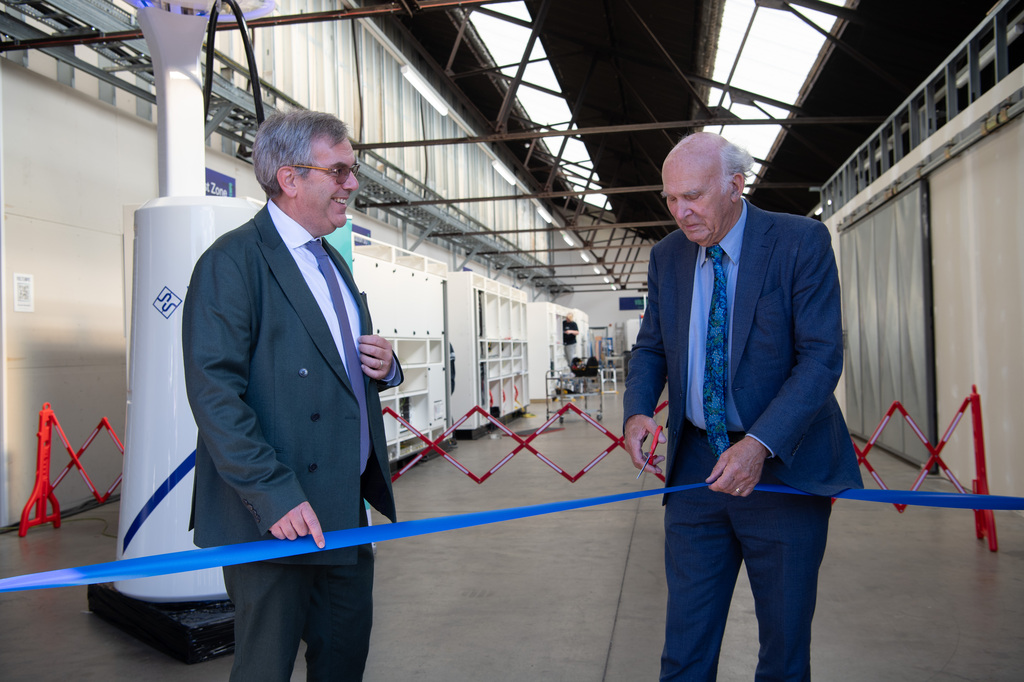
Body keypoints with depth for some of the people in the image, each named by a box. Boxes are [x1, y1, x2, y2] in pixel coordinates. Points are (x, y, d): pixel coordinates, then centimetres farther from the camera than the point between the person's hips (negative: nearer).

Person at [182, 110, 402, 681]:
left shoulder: (334, 263, 16)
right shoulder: (233, 261, -12)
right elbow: (215, 393, -20)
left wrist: (384, 366, 3)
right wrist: (274, 495, -25)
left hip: (344, 508, 8)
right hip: (274, 516, -8)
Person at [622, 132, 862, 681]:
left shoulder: (802, 242, -10)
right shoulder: (667, 256, 5)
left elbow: (822, 356, -15)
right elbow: (650, 348, 11)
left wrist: (760, 444, -28)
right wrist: (637, 411, -10)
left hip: (783, 466, -3)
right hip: (694, 465, 4)